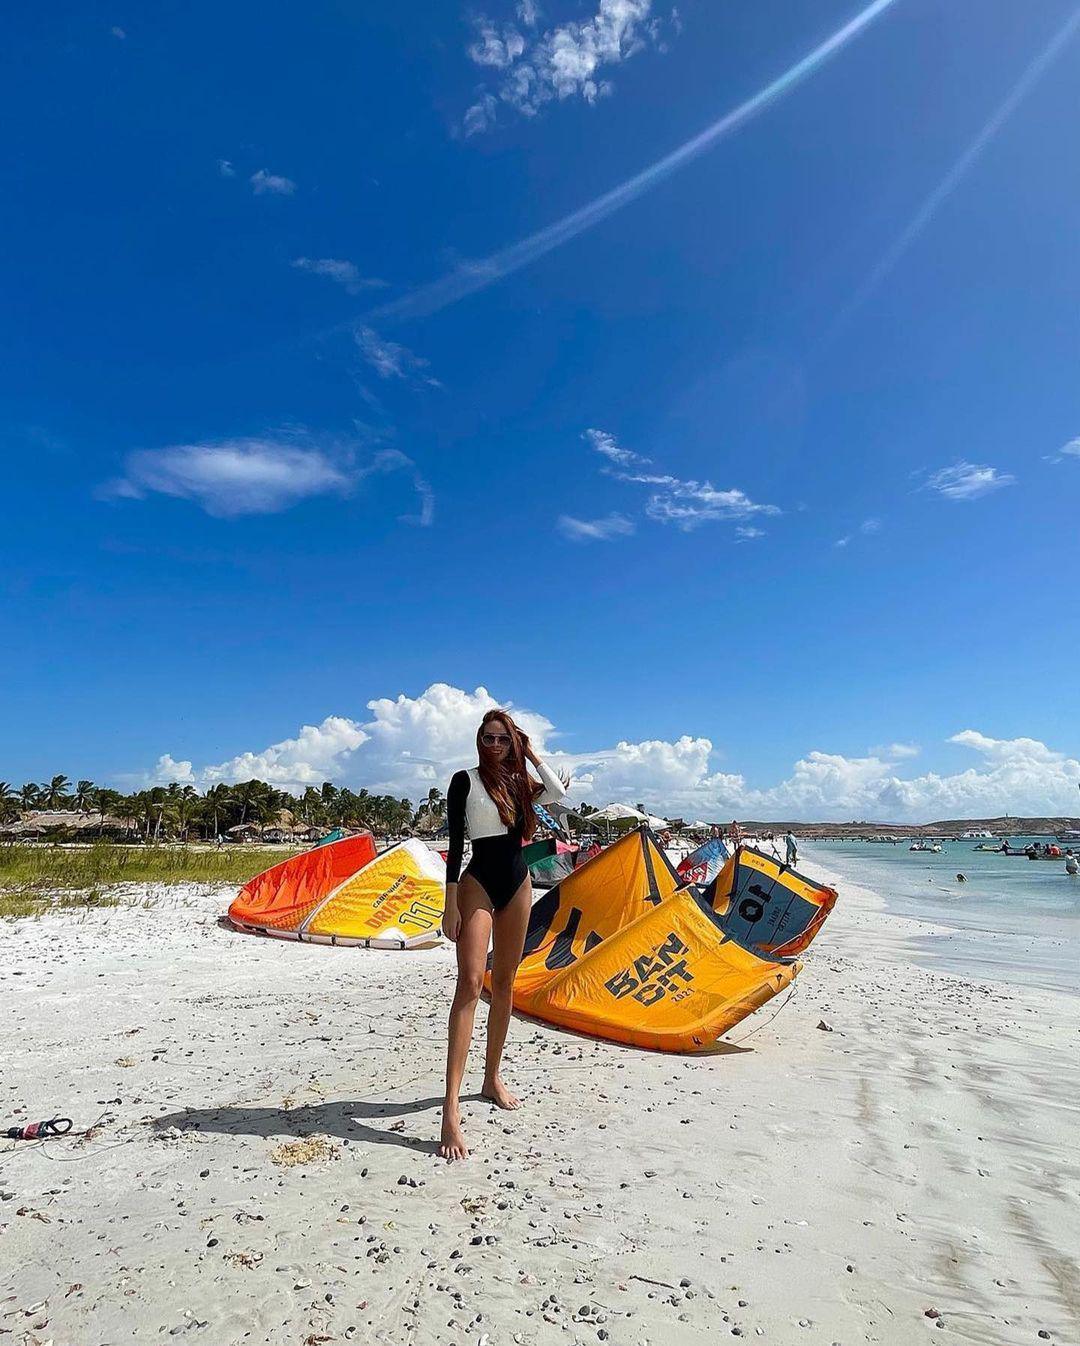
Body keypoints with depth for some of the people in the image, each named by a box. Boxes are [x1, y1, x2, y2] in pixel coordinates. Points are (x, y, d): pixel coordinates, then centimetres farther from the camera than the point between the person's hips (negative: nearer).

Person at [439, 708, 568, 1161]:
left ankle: (493, 1078, 26)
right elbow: (455, 844, -7)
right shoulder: (465, 780, -3)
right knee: (470, 983, -17)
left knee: (504, 983, 11)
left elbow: (559, 794, -9)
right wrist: (451, 903, -12)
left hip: (518, 883, 6)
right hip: (479, 882, -5)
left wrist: (532, 755, -2)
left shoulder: (519, 781, 10)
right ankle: (451, 1107, -20)